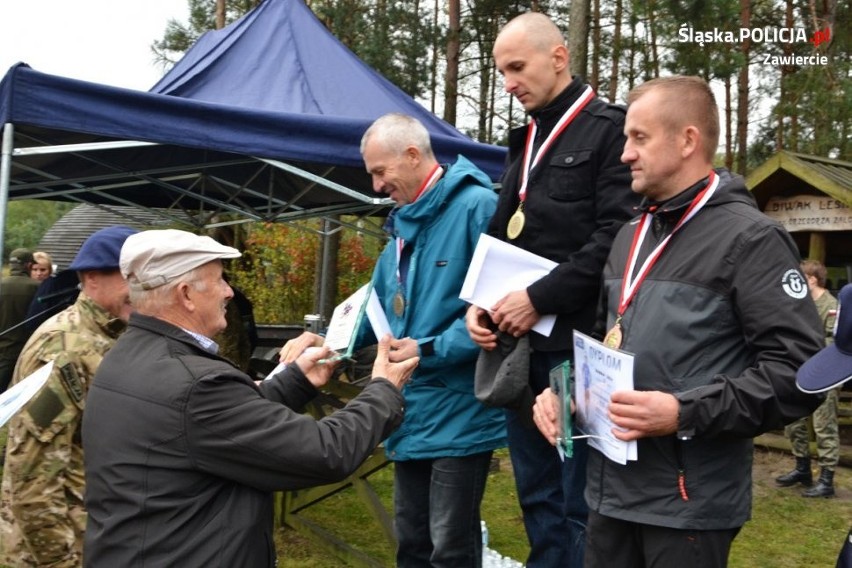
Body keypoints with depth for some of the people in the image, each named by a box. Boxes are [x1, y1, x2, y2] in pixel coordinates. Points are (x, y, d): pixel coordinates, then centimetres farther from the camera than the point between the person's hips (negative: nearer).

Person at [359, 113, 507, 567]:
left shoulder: (477, 206, -16)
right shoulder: (403, 223, 13)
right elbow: (379, 302, 20)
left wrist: (429, 350, -24)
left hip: (458, 414, -9)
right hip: (411, 412, 9)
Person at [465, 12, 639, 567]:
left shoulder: (610, 129, -4)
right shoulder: (525, 141, 18)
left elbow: (617, 236, -15)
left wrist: (540, 298, -16)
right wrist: (480, 301, 4)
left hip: (577, 344, -7)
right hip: (520, 345, 8)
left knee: (581, 504, 1)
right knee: (537, 496, 15)